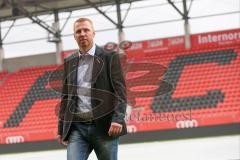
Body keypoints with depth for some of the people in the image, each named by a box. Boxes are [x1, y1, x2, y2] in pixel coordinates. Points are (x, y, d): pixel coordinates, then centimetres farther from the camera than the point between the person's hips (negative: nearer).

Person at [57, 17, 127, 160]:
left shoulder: (110, 57, 2)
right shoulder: (69, 62, 15)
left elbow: (120, 91, -5)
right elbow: (65, 96, 18)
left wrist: (118, 119, -18)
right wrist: (61, 129, 13)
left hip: (104, 126, -3)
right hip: (77, 127, 3)